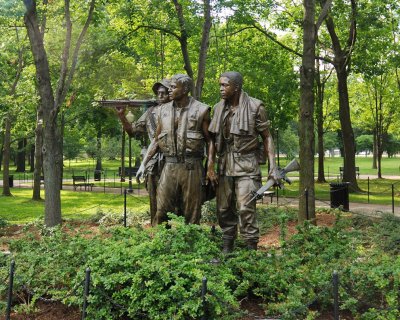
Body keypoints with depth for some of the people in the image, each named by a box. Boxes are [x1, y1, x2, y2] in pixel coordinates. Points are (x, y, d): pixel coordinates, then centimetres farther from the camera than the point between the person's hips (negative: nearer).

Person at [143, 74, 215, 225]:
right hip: (170, 166, 3)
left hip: (192, 167, -3)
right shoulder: (163, 110, 10)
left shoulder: (201, 110, -1)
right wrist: (144, 163, 8)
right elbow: (157, 140, 16)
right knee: (161, 211, -1)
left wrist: (211, 167, -8)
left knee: (192, 213, 4)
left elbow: (209, 140, 1)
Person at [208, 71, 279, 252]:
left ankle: (251, 249, -3)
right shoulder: (219, 108, 8)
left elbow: (266, 137, -1)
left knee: (245, 208, -12)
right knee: (224, 209, 7)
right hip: (224, 164, 5)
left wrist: (272, 166, -8)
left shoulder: (255, 107, -5)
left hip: (246, 164, -5)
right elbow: (214, 138, 12)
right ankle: (227, 248, 19)